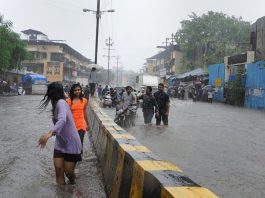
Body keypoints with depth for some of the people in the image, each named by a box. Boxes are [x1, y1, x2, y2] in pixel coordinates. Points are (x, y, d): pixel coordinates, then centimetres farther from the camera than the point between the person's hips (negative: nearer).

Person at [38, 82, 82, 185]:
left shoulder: (61, 103, -21)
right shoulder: (57, 104, 7)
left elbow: (62, 120, -39)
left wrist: (49, 133, -52)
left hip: (71, 143, -7)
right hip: (60, 142, 8)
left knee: (68, 172, 4)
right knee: (58, 169, -1)